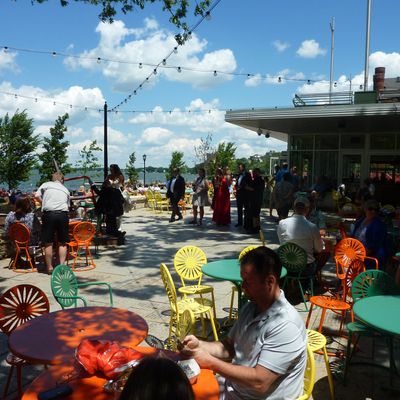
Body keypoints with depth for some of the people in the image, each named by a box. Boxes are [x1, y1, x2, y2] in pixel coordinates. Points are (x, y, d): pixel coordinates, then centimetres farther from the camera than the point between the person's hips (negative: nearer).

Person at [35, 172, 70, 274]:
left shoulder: (46, 184, 15)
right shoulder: (66, 190, 22)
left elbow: (37, 196, 5)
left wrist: (44, 202, 21)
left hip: (49, 213, -2)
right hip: (63, 214, 2)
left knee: (48, 243, 6)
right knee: (62, 243, 11)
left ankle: (49, 267, 11)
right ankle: (62, 265, 6)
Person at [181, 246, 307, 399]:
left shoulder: (286, 325, -26)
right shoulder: (250, 308, 0)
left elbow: (260, 382, -27)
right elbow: (230, 348, 10)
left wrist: (210, 362, -24)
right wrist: (199, 345, -8)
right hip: (232, 386, 7)